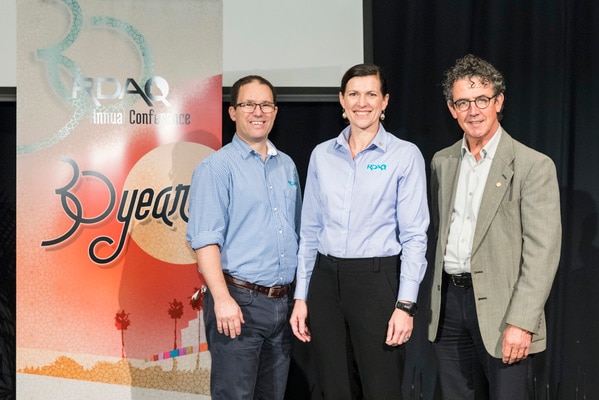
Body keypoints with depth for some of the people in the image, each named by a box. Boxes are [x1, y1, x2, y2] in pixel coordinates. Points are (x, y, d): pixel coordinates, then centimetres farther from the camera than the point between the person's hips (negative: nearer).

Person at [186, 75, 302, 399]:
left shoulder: (287, 166, 14)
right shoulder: (216, 167, -7)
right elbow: (205, 239, -14)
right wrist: (222, 299, -22)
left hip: (283, 300, 6)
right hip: (239, 302, -6)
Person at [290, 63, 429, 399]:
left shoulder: (405, 155, -4)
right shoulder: (322, 155, 8)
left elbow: (414, 235, -6)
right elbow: (310, 231, 11)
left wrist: (406, 304, -13)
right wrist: (301, 297, 7)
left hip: (376, 280, -4)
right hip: (326, 280, 4)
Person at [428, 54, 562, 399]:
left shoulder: (534, 166, -8)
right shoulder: (442, 162, 10)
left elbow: (542, 251, -13)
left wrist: (521, 322, -19)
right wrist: (438, 300, 14)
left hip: (500, 305, -5)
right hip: (450, 302, 5)